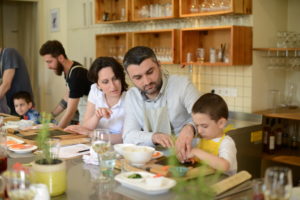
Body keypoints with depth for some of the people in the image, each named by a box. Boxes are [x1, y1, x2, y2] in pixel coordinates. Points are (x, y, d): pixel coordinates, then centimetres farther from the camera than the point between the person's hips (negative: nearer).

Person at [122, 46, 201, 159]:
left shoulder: (182, 84, -10)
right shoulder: (131, 96, 3)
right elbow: (128, 137, -1)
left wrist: (189, 128, -44)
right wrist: (153, 137, -21)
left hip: (184, 156, -2)